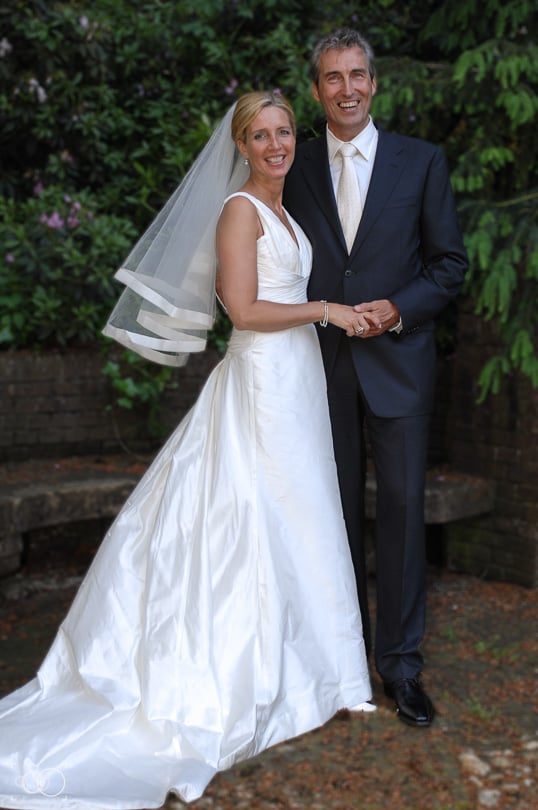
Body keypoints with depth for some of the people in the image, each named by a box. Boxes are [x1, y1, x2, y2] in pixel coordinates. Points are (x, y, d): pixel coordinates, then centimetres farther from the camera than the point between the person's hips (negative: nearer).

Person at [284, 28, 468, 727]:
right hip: (323, 364, 2)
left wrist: (398, 309, -12)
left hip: (397, 360, -1)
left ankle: (400, 662, 9)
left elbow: (450, 263, 2)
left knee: (402, 507, -2)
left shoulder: (422, 161, 2)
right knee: (336, 511, 11)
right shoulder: (297, 168, 6)